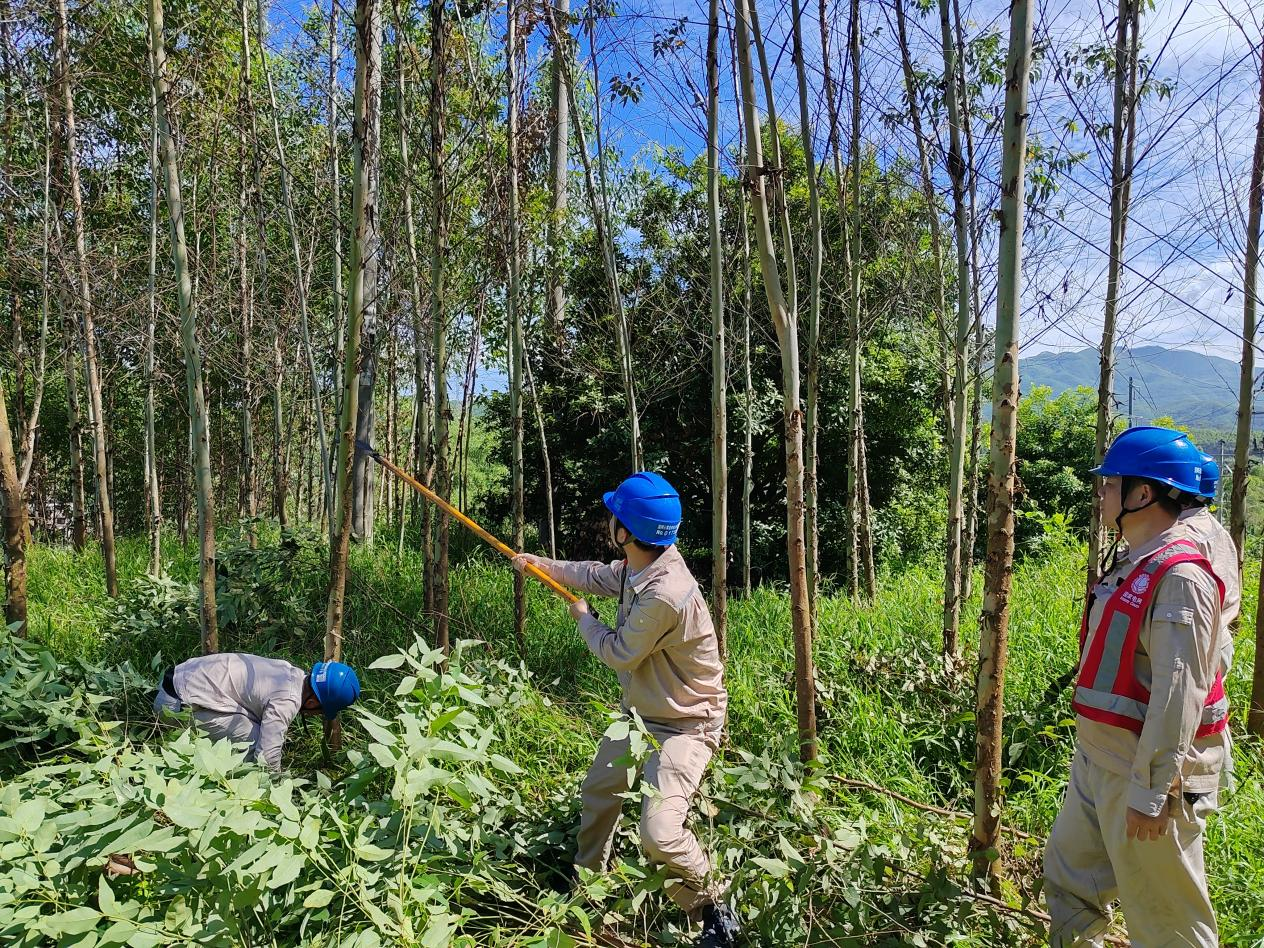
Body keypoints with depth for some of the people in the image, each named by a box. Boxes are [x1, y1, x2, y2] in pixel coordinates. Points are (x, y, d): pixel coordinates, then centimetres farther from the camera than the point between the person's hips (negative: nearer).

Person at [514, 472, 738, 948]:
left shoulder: (666, 594, -35)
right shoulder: (637, 568, -7)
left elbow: (618, 654, -20)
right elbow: (594, 574, 16)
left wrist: (583, 618, -1)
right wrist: (540, 563, 24)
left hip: (683, 725, -9)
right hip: (640, 713, 10)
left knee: (659, 833, -20)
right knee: (597, 790, 23)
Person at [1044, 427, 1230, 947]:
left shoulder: (1180, 576, -22)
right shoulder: (1130, 563, 9)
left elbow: (1179, 693, -25)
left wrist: (1151, 790, -23)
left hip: (1145, 772, -9)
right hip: (1097, 760, 9)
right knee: (1068, 876, 20)